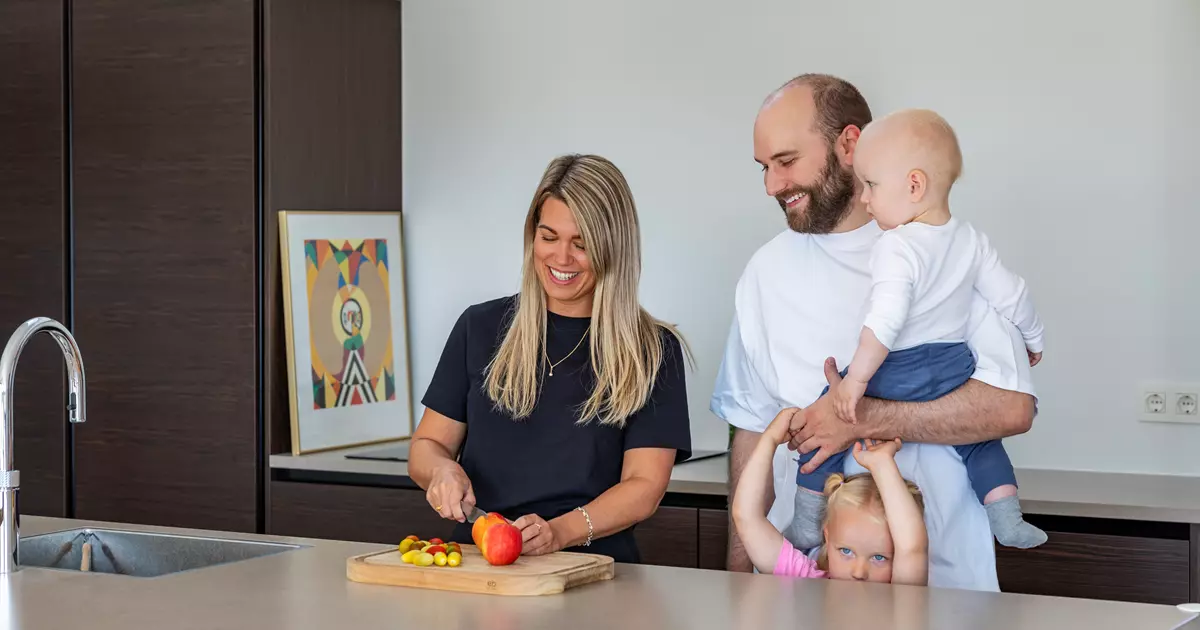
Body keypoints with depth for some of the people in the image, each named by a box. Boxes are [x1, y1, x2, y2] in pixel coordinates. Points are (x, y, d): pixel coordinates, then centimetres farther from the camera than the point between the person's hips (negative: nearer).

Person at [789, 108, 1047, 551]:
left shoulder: (897, 248, -19)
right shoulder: (971, 241, 2)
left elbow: (886, 321, -29)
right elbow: (1011, 295, 9)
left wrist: (855, 379, -26)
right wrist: (1033, 338, 26)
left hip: (895, 377, -6)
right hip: (953, 372, 6)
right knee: (978, 437, 27)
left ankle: (807, 526, 11)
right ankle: (1008, 520, 20)